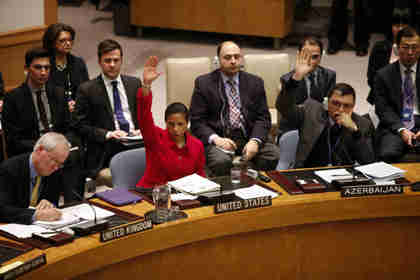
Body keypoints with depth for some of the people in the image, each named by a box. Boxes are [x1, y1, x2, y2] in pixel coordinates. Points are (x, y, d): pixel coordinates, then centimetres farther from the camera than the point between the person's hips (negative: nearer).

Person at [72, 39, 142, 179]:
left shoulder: (134, 83, 18)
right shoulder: (87, 89, 4)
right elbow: (79, 125, 0)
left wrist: (142, 129, 0)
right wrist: (107, 134, -12)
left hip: (135, 142, 4)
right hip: (108, 148, -4)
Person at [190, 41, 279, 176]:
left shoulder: (255, 82, 13)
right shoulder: (204, 83, 6)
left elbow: (263, 117, 7)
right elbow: (197, 120, 1)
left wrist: (255, 140, -13)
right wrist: (215, 138, -17)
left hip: (248, 138, 3)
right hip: (219, 138, -3)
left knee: (273, 154, -26)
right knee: (221, 161, -36)